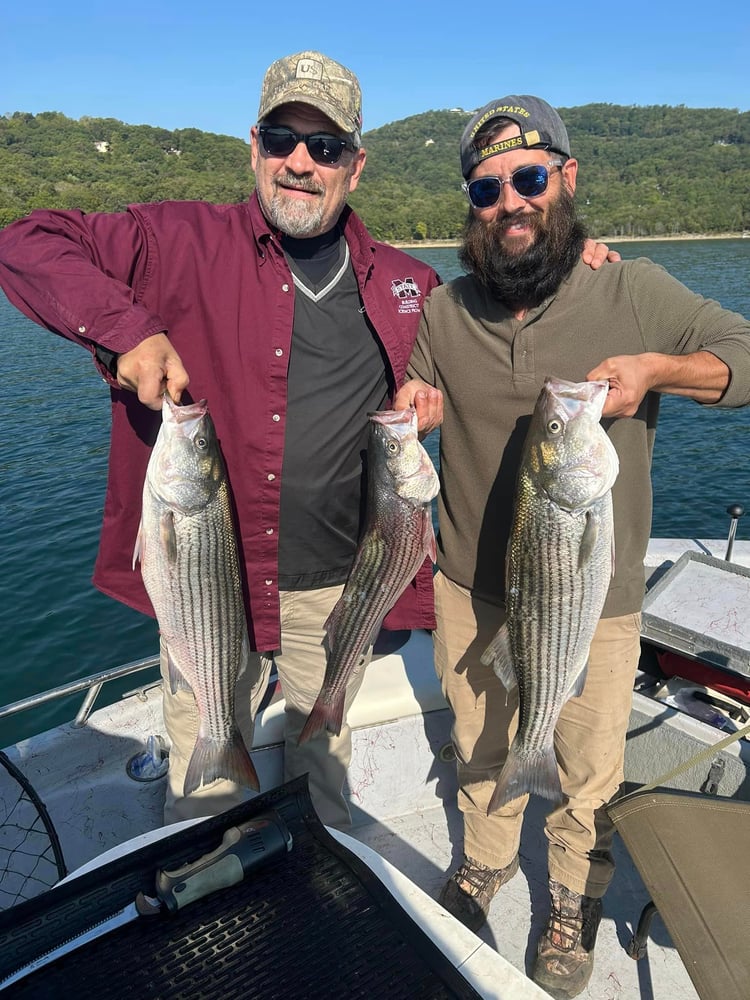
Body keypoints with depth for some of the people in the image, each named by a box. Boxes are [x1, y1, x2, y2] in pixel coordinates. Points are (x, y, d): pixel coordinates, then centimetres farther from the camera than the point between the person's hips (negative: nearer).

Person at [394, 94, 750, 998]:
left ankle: (575, 902, 45)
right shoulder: (443, 310, -1)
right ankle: (485, 858, 53)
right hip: (470, 587, 3)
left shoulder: (634, 293, -10)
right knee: (478, 745, 23)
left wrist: (655, 369, -23)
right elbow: (410, 426, 11)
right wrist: (405, 419, -13)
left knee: (588, 770, 16)